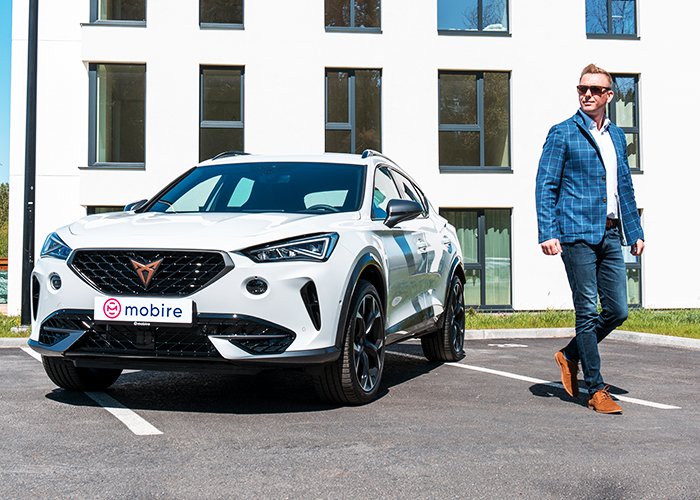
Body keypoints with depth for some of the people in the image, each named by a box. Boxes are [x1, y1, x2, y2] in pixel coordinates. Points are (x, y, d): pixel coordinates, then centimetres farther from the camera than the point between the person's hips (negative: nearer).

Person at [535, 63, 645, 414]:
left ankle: (570, 356, 26)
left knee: (617, 311, 4)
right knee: (588, 311, -3)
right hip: (577, 233, -6)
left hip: (610, 235, 6)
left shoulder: (617, 136, 17)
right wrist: (547, 233, -14)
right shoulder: (562, 134, -1)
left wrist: (635, 230, 17)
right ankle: (596, 391, 6)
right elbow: (545, 186, -5)